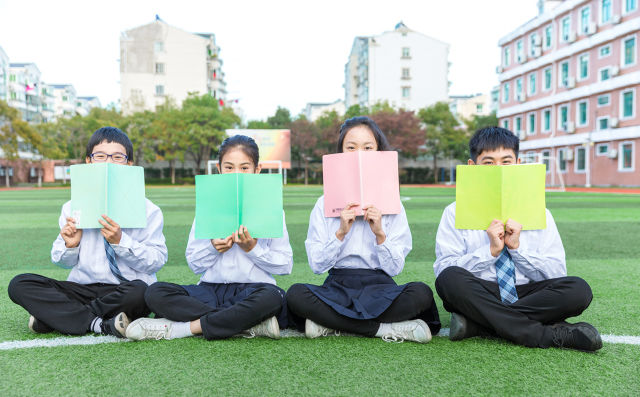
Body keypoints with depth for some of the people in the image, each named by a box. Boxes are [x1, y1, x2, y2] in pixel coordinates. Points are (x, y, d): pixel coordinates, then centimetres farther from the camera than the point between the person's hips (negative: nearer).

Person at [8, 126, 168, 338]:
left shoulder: (147, 209, -2)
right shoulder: (73, 207, 9)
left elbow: (158, 260, -9)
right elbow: (63, 262, 14)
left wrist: (120, 241, -21)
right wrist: (70, 246, -8)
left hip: (126, 288, -3)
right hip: (83, 287, 4)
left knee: (140, 291, -38)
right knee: (19, 285, -14)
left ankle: (51, 316, -15)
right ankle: (100, 324, -23)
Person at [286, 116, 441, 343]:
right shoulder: (326, 203, 5)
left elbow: (395, 268, 0)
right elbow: (317, 265, -1)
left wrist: (380, 234, -15)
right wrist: (340, 233, -14)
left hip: (379, 286, 1)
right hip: (338, 286, 0)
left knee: (421, 293, -30)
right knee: (296, 295, -30)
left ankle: (329, 323, -20)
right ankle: (385, 329, -21)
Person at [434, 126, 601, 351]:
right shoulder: (456, 213, 3)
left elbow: (556, 274, 3)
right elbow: (444, 270, -7)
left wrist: (517, 247, -12)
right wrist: (491, 250, -16)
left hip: (528, 294, 2)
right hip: (478, 296, -2)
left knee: (578, 290, -25)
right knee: (450, 278, -34)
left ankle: (475, 325, -26)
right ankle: (548, 335, -28)